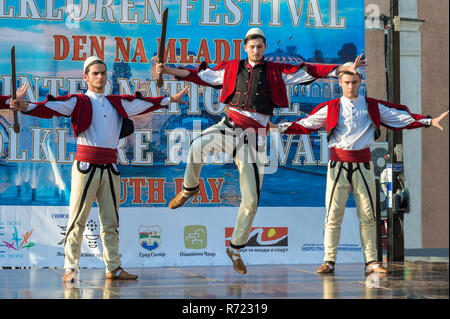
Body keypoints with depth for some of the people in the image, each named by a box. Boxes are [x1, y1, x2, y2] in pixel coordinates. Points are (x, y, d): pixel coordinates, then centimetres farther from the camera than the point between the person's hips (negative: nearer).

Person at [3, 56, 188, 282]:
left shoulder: (117, 103, 17)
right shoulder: (78, 102, 2)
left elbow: (144, 104, 30)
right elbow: (49, 108, -11)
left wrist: (170, 99, 38)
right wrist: (25, 106, -28)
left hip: (109, 168, 5)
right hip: (86, 167, -5)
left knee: (111, 222, 9)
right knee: (78, 220, -7)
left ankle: (113, 268, 15)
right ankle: (71, 268, -3)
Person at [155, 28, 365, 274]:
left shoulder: (276, 71, 9)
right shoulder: (232, 68, 12)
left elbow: (309, 71, 6)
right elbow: (201, 76, 16)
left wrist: (344, 69, -1)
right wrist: (168, 70, 10)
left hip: (254, 136, 0)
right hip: (230, 125, 0)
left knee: (251, 199, -2)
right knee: (198, 145, -34)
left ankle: (235, 249, 15)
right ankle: (190, 188, -5)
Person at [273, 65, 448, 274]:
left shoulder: (372, 107, 7)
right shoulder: (331, 108, 6)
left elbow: (403, 118, 7)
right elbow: (305, 124, 7)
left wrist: (429, 121, -2)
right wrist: (280, 128, -3)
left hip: (362, 166, 1)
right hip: (338, 164, -1)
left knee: (368, 215, 2)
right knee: (333, 215, -3)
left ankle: (371, 261, 7)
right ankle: (329, 260, 3)